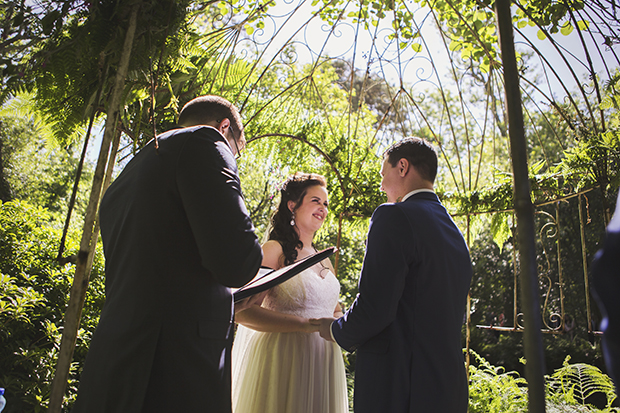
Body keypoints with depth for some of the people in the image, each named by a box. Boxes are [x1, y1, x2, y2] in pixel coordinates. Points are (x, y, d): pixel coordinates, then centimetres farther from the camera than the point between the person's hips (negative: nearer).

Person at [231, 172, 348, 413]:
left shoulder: (324, 260, 13)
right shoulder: (275, 250, -9)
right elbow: (242, 311, -19)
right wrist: (307, 325, -23)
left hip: (324, 364, 7)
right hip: (285, 360, -7)